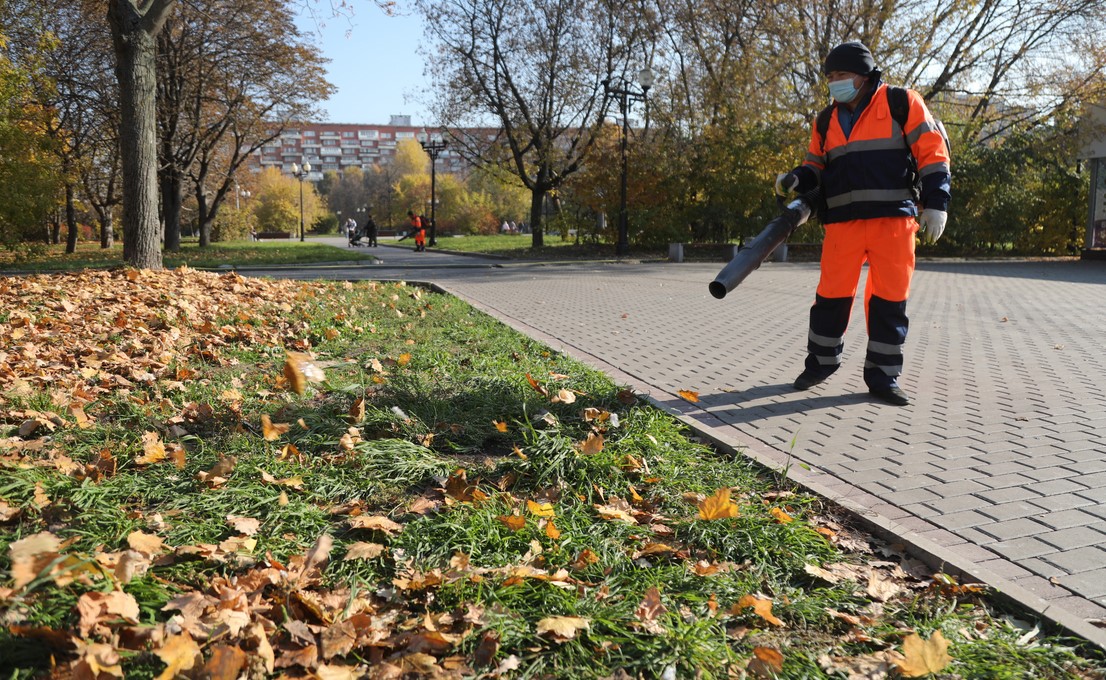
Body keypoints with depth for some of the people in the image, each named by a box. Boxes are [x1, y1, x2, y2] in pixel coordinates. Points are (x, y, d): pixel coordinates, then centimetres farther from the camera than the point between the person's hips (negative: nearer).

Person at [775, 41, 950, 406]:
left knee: (890, 297, 1)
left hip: (893, 218, -2)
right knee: (832, 294, 1)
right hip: (843, 222, 3)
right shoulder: (826, 121, 16)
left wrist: (935, 204, -5)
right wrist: (797, 179, -1)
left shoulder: (902, 104, 3)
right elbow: (817, 164, 21)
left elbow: (932, 153, 2)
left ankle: (883, 376, 10)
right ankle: (821, 361, 19)